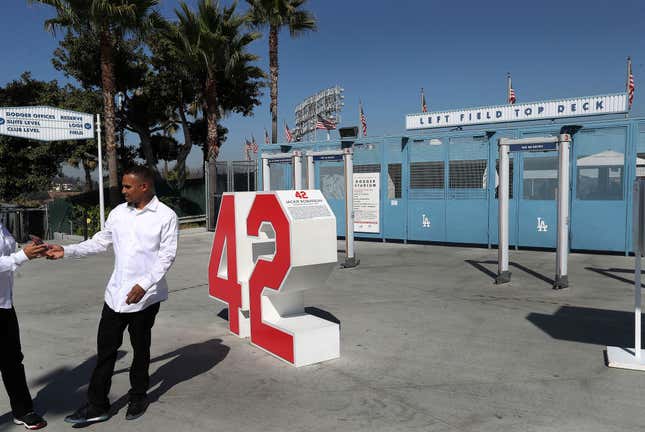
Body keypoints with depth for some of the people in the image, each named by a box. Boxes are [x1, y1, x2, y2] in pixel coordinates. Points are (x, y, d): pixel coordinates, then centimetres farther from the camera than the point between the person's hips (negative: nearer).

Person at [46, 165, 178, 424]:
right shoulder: (118, 213, 5)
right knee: (105, 348, 9)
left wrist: (144, 285, -22)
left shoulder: (166, 216, -10)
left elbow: (167, 256, -13)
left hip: (145, 295, -4)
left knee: (140, 348, 12)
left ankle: (138, 397, 33)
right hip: (116, 293, 5)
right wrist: (66, 251, 4)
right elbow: (100, 242, 14)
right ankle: (97, 406, 22)